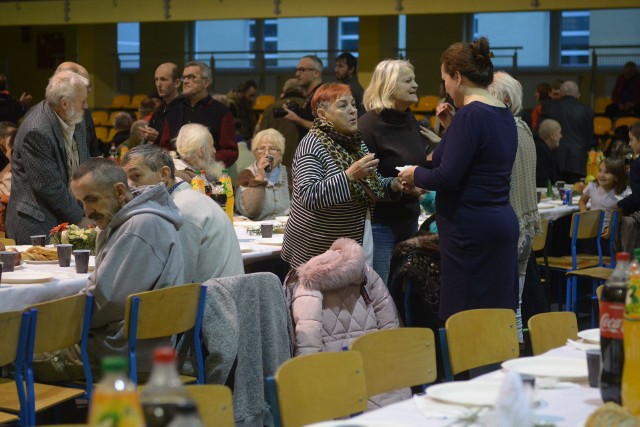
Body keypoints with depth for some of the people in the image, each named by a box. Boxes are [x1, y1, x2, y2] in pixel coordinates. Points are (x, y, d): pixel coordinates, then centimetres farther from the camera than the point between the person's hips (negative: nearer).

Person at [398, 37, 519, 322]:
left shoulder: (470, 115, -15)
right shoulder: (504, 114, 12)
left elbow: (446, 178, -20)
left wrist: (415, 175, -1)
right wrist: (452, 126, 16)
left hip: (470, 230, -9)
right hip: (503, 222, 10)